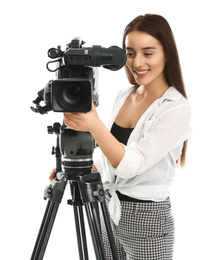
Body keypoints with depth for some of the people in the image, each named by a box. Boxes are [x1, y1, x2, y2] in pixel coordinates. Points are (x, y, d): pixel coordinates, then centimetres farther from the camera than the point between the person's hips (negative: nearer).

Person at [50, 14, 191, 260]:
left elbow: (133, 164, -26)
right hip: (109, 213, 6)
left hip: (147, 221, -6)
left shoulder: (177, 108, -17)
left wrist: (94, 125, -38)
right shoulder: (123, 96, 5)